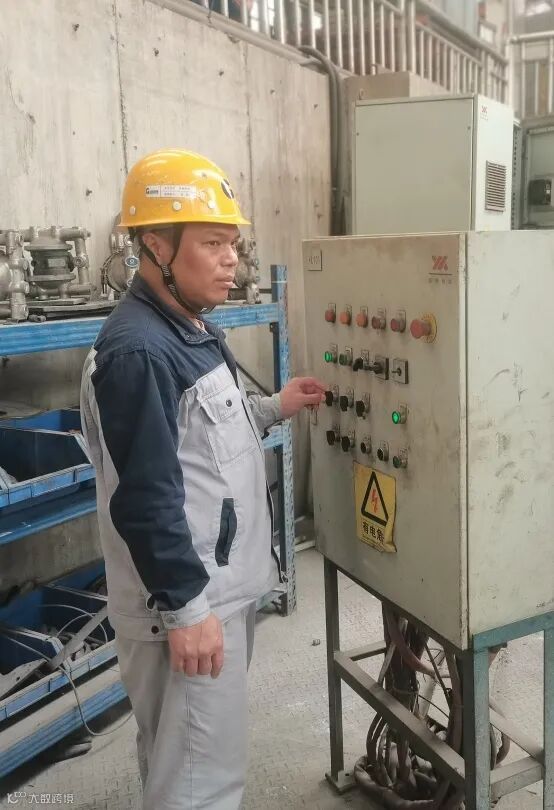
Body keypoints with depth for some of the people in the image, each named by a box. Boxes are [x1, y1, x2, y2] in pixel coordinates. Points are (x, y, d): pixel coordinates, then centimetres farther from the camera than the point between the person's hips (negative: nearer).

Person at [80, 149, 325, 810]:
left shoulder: (192, 329, 9)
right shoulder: (137, 350, -23)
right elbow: (144, 499, -25)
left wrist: (272, 409, 10)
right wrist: (184, 609, -22)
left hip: (225, 583, 10)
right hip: (189, 599, -10)